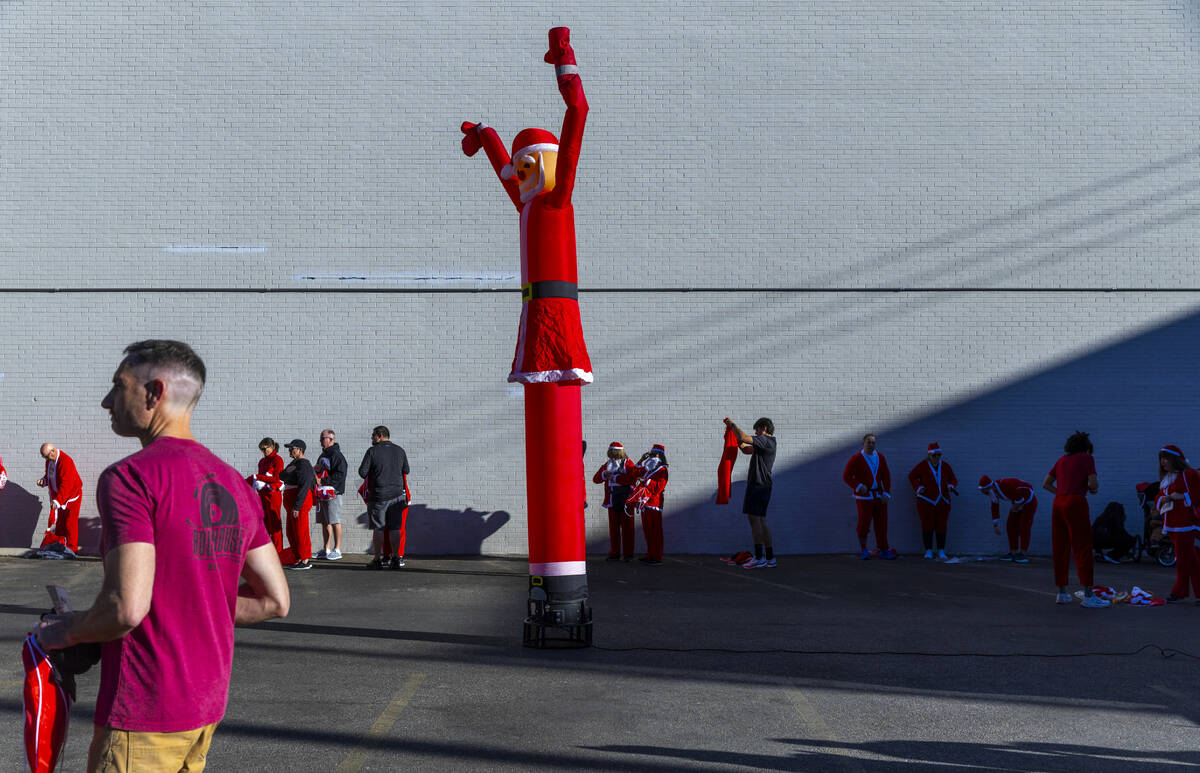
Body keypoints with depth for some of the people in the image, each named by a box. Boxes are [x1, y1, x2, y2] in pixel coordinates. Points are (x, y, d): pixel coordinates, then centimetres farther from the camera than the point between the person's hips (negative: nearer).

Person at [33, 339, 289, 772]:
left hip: (143, 716, -8)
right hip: (207, 704, 8)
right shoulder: (235, 485, 9)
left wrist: (62, 632, -5)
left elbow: (127, 608, -24)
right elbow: (274, 601, 10)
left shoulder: (128, 477, -15)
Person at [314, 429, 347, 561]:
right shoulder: (323, 455, 20)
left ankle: (337, 550, -6)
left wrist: (327, 482, -21)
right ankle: (326, 550, 15)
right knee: (324, 522, 10)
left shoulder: (336, 455, -10)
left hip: (332, 493, -9)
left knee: (335, 521, -8)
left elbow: (341, 474, -18)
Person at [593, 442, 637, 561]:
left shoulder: (628, 463, 0)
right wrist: (604, 474, -11)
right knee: (613, 528, 4)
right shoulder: (607, 464, 13)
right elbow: (595, 479, 10)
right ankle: (614, 554, 9)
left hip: (626, 500, -4)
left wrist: (615, 478, -17)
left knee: (627, 527, -3)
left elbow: (633, 477, -18)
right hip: (612, 500, 4)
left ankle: (628, 554, 2)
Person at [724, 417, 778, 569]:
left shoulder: (766, 441, -9)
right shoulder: (767, 443, 21)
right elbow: (745, 449, 28)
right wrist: (734, 431, 21)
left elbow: (744, 438, -20)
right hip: (762, 486, 10)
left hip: (758, 485, -10)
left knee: (754, 518, -11)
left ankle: (759, 558, -13)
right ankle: (770, 558, 13)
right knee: (761, 520, 11)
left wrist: (733, 424, -6)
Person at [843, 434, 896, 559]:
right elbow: (846, 476, -11)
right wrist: (858, 486, -24)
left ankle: (884, 551, 11)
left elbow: (886, 476, 8)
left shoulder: (880, 458, 7)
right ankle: (863, 549, 14)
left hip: (879, 495, 5)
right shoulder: (856, 459, -8)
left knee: (881, 522, 4)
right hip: (864, 496, -5)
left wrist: (886, 494, -3)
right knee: (864, 522, -7)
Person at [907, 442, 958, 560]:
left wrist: (951, 486, -10)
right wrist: (918, 487, -11)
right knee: (927, 525, -2)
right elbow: (912, 476, 5)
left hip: (942, 501, 3)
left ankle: (941, 551, 8)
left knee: (941, 526, 2)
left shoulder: (945, 466, 5)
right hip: (926, 501, -3)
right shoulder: (922, 465, -4)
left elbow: (953, 479, 12)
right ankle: (928, 551, 5)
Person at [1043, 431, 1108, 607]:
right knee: (1083, 549, -6)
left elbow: (1046, 484, 17)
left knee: (1060, 549, 10)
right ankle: (1088, 596, -10)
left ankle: (1062, 593, 14)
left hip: (1058, 503, 6)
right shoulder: (1088, 458, 3)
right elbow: (1093, 483, -10)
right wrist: (1094, 488, 12)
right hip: (1076, 504, -6)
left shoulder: (1062, 460, 19)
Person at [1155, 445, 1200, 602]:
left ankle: (1179, 592, -2)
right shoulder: (1165, 479, 19)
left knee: (1183, 558, -7)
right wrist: (1162, 499, -1)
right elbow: (1157, 500, 21)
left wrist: (1182, 496, -20)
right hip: (1171, 525, 8)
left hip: (1185, 523, -8)